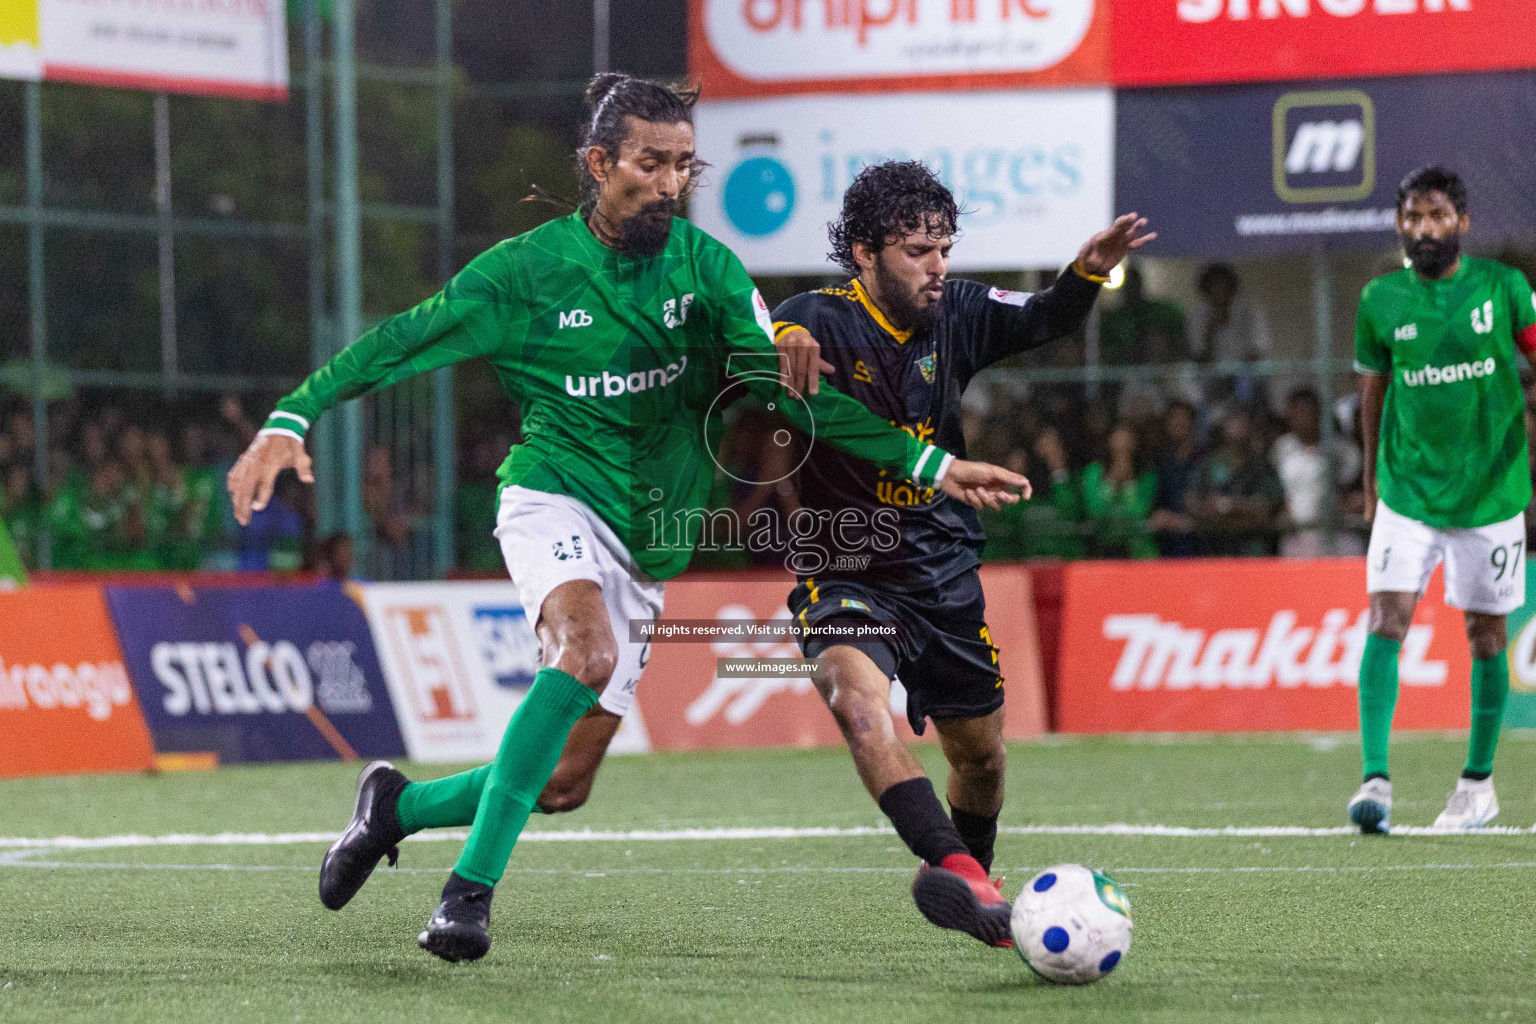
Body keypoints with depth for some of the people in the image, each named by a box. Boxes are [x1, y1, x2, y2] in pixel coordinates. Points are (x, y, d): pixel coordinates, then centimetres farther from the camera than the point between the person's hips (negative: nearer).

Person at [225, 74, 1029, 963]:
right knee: (589, 651, -36)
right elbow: (399, 344, -3)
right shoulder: (528, 270, -6)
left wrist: (926, 463, -9)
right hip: (555, 498, -4)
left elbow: (791, 388, 0)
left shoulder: (706, 267, 2)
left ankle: (398, 807, 27)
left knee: (566, 782, 0)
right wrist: (291, 422, -15)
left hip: (645, 543, 4)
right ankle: (471, 889, -31)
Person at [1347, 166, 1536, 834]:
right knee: (1386, 621, -15)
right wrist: (1372, 477, 18)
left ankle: (1479, 781, 24)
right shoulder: (1381, 300, 1)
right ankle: (1375, 780, -18)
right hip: (1407, 492, 0)